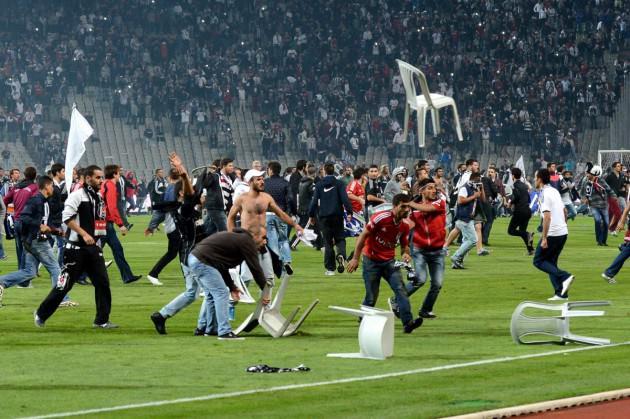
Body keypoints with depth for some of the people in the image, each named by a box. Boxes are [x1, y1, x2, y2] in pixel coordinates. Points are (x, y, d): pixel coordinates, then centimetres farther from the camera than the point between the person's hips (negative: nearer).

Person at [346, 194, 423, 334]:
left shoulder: (404, 226, 1)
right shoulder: (381, 218, -16)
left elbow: (404, 245, 13)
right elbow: (363, 236, -12)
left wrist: (405, 254, -12)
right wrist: (355, 258, -14)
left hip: (389, 261, 4)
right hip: (372, 261, -4)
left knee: (400, 288, -16)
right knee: (371, 297, -2)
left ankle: (408, 322, -26)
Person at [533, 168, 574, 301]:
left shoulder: (544, 194, -15)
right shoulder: (555, 191, 13)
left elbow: (547, 217, -23)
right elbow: (564, 211, 20)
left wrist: (544, 238, -21)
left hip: (552, 234, -9)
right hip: (563, 232, 9)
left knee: (539, 261, 2)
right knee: (551, 262, 15)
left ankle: (565, 277, -14)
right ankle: (561, 293, 6)